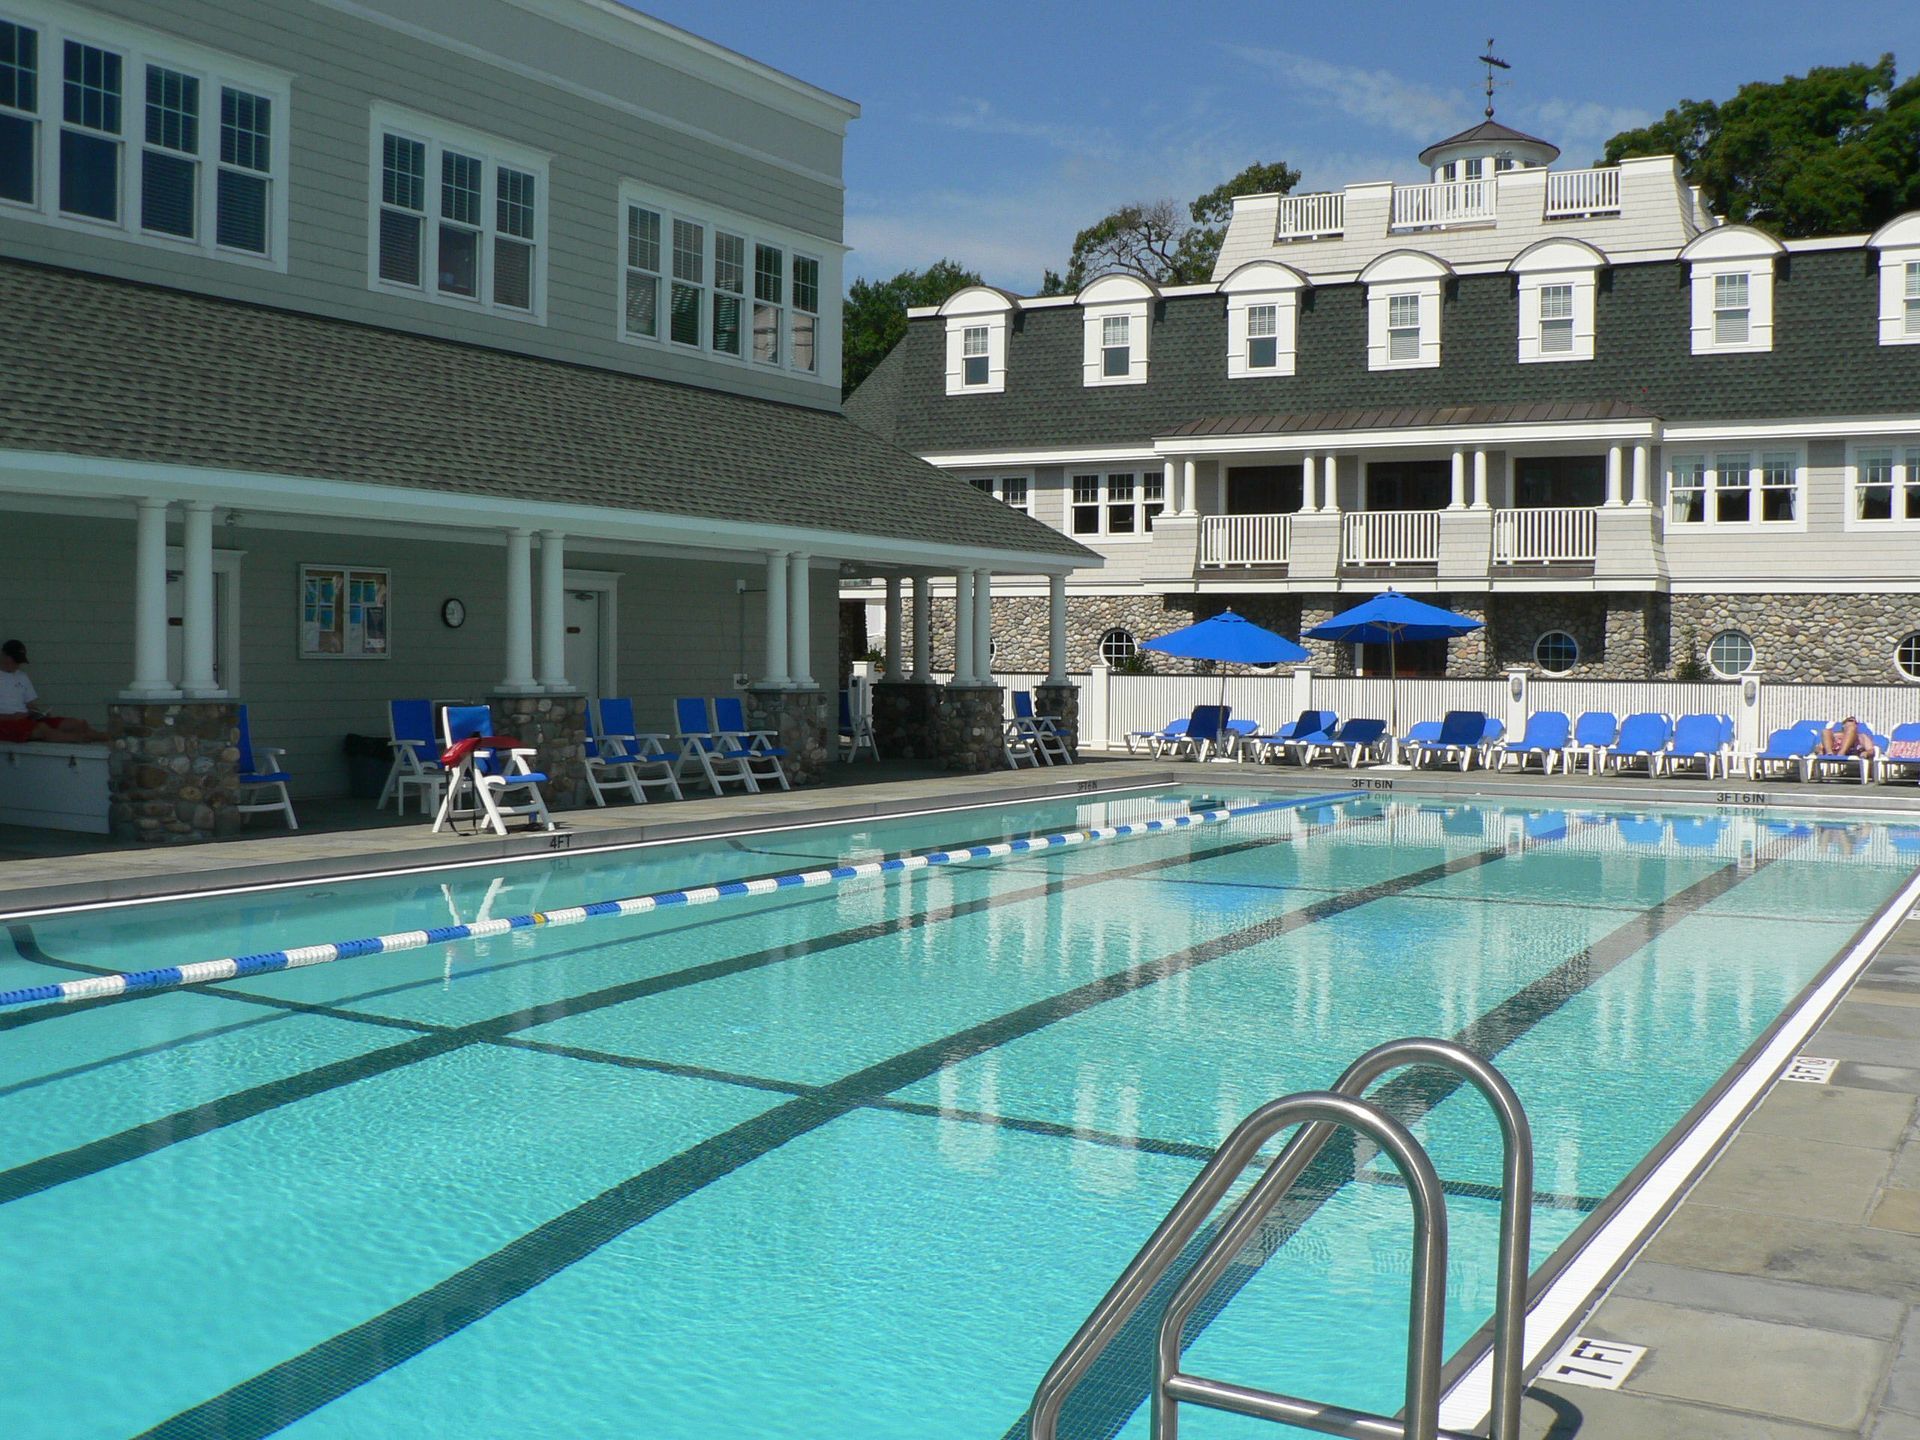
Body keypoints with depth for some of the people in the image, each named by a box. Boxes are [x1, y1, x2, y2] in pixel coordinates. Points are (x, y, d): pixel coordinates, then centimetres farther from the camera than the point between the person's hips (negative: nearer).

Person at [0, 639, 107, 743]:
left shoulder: (22, 676, 21)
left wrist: (41, 713, -1)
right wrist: (10, 717, -18)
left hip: (27, 719, 7)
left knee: (78, 724, -10)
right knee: (42, 728, -37)